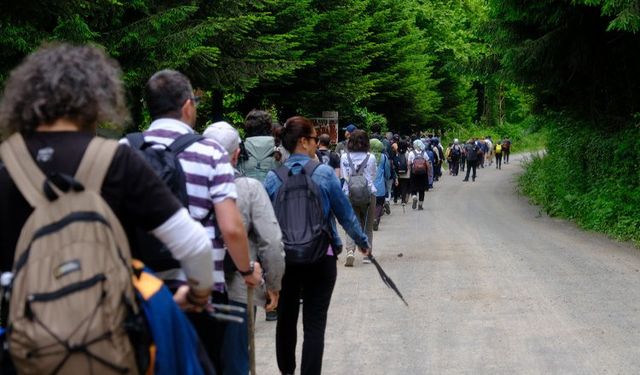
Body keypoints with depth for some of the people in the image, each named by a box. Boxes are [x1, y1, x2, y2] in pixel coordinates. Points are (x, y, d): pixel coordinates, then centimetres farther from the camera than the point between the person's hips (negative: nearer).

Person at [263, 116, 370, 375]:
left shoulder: (273, 177, -4)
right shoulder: (324, 173, -10)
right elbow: (345, 214, -4)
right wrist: (363, 242, 10)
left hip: (283, 258, 3)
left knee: (286, 318, 20)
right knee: (314, 324, 2)